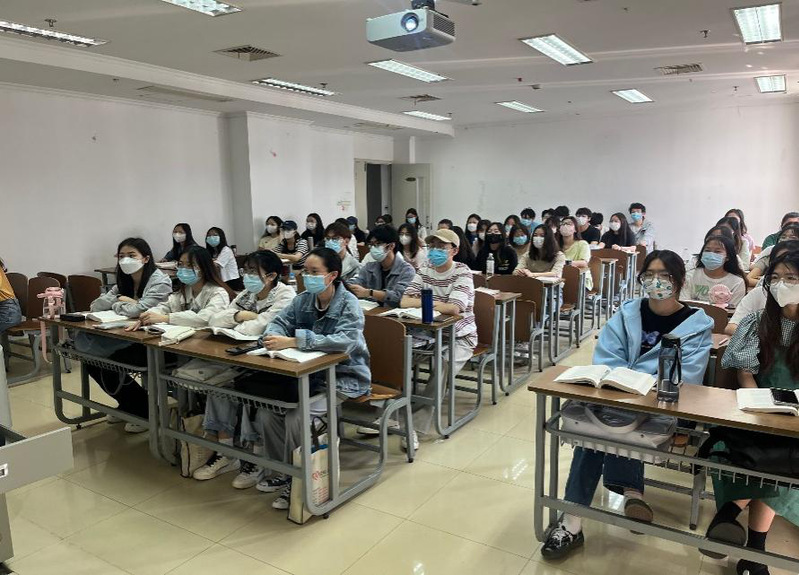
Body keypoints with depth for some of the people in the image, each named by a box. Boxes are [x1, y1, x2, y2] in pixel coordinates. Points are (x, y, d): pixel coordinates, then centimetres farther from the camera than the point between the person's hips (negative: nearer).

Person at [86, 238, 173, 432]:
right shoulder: (124, 282, 11)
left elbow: (137, 310, -26)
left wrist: (116, 305, -6)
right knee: (92, 358, -2)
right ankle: (128, 405, 18)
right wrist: (120, 299, -8)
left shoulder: (160, 281, -15)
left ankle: (145, 409, 2)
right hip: (130, 339, 9)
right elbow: (95, 306, 9)